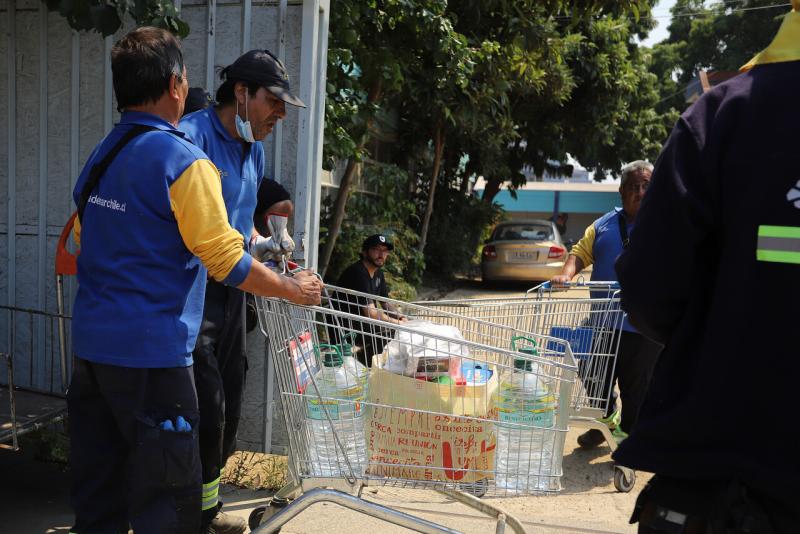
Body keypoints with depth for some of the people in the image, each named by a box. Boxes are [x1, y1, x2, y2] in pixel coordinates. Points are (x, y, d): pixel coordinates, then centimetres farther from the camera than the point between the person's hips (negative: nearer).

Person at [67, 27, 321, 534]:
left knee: (97, 489, 18)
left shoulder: (101, 155, 10)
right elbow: (226, 261, -16)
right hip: (150, 350, -8)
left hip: (92, 341, 8)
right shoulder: (183, 161, -15)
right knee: (166, 492, 4)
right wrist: (294, 289, -2)